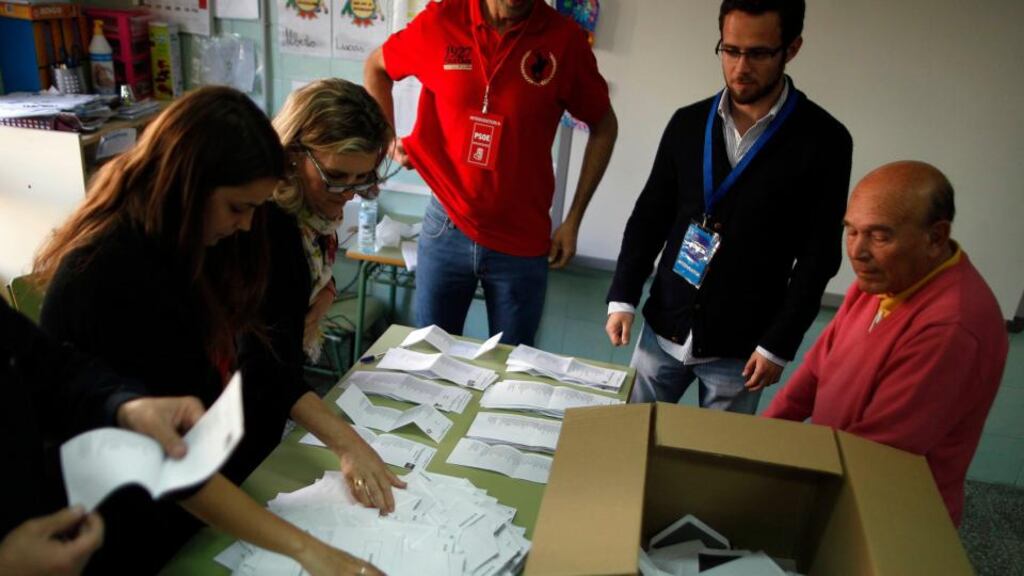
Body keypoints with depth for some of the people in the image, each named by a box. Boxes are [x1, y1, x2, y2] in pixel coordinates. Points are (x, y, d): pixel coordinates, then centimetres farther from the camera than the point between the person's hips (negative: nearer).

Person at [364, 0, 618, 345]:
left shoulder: (564, 39, -8)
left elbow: (604, 126, 4)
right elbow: (376, 66, 14)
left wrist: (573, 221, 2)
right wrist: (387, 139, 1)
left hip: (522, 243, -1)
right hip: (446, 230, 1)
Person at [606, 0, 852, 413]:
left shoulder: (822, 141, -8)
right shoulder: (687, 123, 2)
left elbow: (819, 256, -7)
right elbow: (650, 217, 7)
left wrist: (779, 345, -9)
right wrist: (623, 297, -1)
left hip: (739, 348, -3)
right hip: (663, 329, 3)